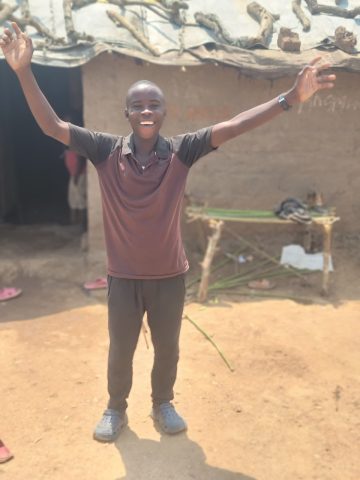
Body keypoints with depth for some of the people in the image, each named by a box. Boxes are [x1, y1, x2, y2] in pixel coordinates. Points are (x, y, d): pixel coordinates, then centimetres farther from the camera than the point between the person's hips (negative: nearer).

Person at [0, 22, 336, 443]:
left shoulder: (181, 151, -10)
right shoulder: (106, 151, -10)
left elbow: (232, 127, -16)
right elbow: (51, 126, -14)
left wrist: (291, 97, -23)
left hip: (169, 275, 1)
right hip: (123, 277, 0)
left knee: (167, 349, 19)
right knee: (120, 350, 17)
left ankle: (163, 405, 45)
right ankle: (115, 410, 43)